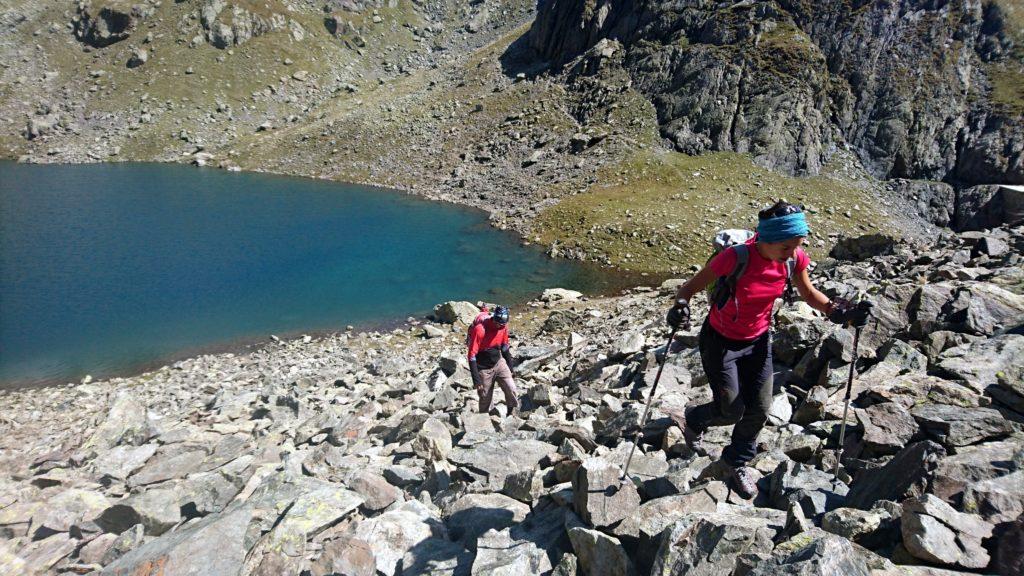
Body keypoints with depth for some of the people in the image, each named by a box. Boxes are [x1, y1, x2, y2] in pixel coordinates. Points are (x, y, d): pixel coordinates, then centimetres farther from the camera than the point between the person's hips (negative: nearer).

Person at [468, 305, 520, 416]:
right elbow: (472, 355, -21)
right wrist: (476, 380, -21)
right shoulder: (479, 330, -25)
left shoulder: (503, 327, -7)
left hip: (499, 363, 4)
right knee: (486, 400, 6)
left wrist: (511, 369, 12)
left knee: (512, 391, -9)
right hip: (484, 369, -4)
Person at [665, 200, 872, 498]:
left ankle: (737, 461, 38)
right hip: (721, 341, -4)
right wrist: (681, 306, -43)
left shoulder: (794, 258, -16)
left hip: (758, 340, 5)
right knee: (731, 411, 2)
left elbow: (809, 293, 3)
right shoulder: (735, 258, -32)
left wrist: (838, 311, -14)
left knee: (759, 410, 9)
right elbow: (691, 286, -21)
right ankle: (694, 419, 39)